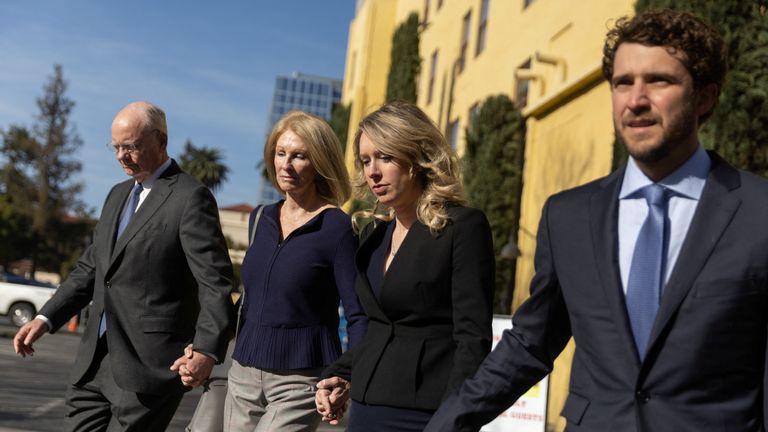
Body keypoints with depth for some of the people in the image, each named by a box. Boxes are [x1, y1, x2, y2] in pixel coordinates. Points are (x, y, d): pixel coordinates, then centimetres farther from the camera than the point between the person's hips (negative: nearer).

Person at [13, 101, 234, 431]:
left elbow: (215, 283, -16)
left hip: (148, 366, -8)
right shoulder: (118, 195, 17)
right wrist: (46, 319, 9)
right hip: (95, 361, 8)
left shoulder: (191, 198, -9)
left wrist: (207, 351, -29)